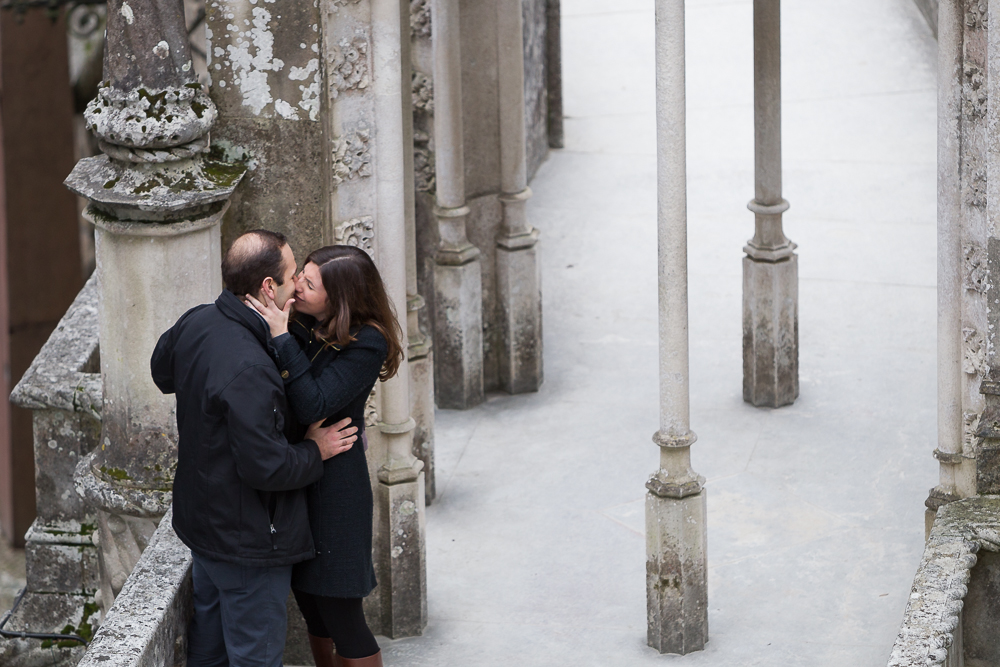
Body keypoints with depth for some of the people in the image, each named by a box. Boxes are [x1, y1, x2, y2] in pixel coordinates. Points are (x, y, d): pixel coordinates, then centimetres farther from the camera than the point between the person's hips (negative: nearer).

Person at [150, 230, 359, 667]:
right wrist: (314, 451, -13)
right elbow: (265, 467, -29)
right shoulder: (249, 371, -33)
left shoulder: (197, 323, -5)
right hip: (248, 541, -9)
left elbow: (162, 372, 18)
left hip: (201, 518, 9)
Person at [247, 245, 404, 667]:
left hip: (333, 485, -7)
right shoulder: (303, 324, -1)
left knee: (340, 614, 0)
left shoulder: (367, 344, -19)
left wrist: (281, 338, -28)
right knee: (309, 603, 19)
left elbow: (312, 406, -28)